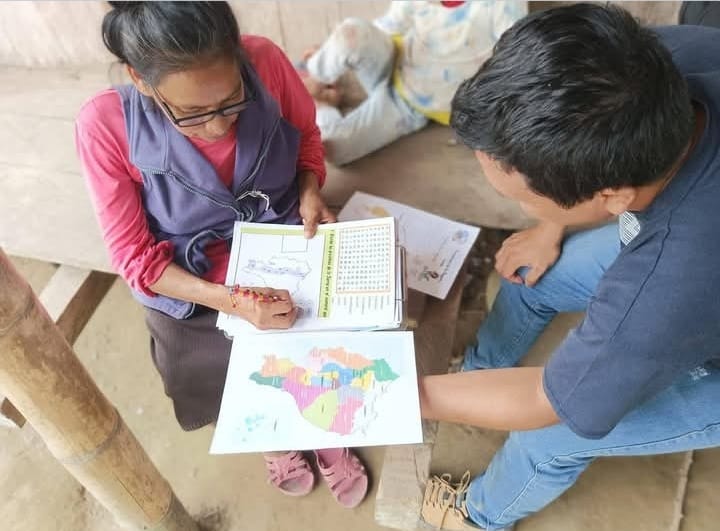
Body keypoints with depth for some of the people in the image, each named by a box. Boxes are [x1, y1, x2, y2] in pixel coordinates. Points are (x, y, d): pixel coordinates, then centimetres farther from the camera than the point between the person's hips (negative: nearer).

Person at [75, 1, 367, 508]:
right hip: (196, 294, -1)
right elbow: (135, 257, -20)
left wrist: (309, 192, -21)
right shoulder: (105, 124, -28)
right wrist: (230, 300, -33)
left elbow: (307, 134, -1)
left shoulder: (265, 62, -24)